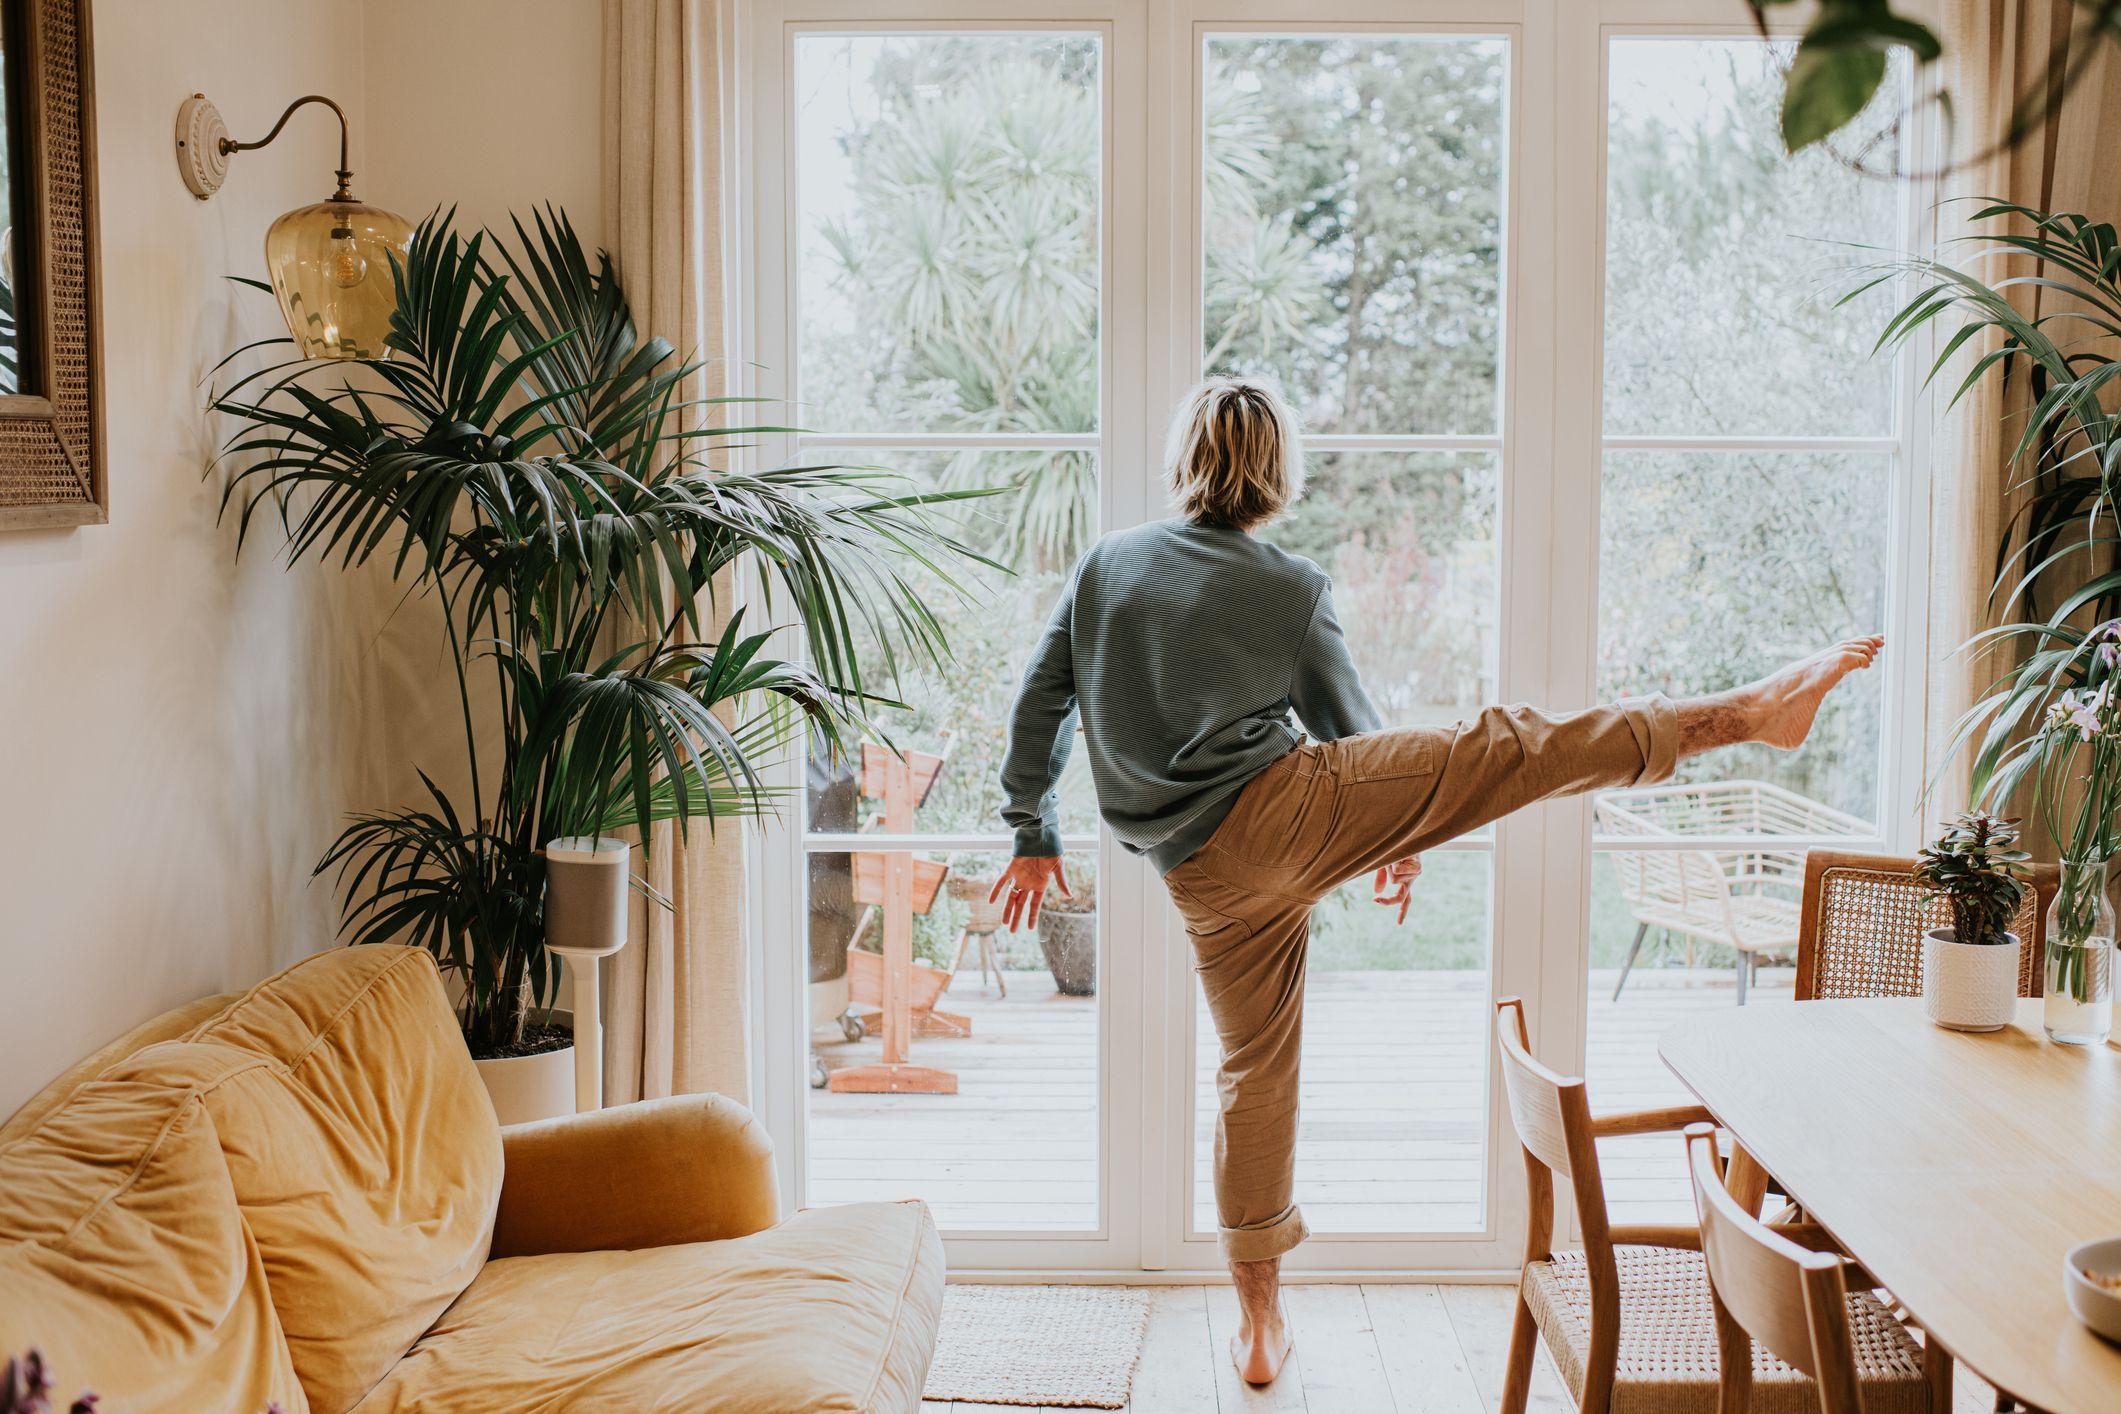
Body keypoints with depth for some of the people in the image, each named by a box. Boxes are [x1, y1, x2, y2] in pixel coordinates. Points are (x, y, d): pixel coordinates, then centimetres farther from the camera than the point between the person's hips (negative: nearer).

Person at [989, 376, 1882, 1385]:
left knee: (1254, 1072, 15)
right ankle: (1752, 712, -2)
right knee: (1513, 750, -2)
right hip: (1283, 806, -4)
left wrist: (1033, 835, 23)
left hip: (1202, 874, 4)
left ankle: (1259, 1326, 25)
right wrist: (1399, 835, 30)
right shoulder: (1291, 589, 4)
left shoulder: (1103, 563, 10)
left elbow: (1038, 706, 12)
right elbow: (1352, 728, 15)